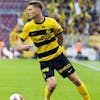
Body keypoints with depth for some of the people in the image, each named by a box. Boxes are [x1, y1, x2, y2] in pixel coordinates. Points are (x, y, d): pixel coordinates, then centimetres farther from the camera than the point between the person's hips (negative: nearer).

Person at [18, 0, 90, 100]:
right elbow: (20, 39, 4)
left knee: (76, 80, 1)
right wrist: (22, 46, -16)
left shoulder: (51, 22, -12)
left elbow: (60, 36, 6)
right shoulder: (28, 26, -10)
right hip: (44, 60, -1)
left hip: (58, 55, 1)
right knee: (52, 84, -19)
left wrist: (57, 47, 7)